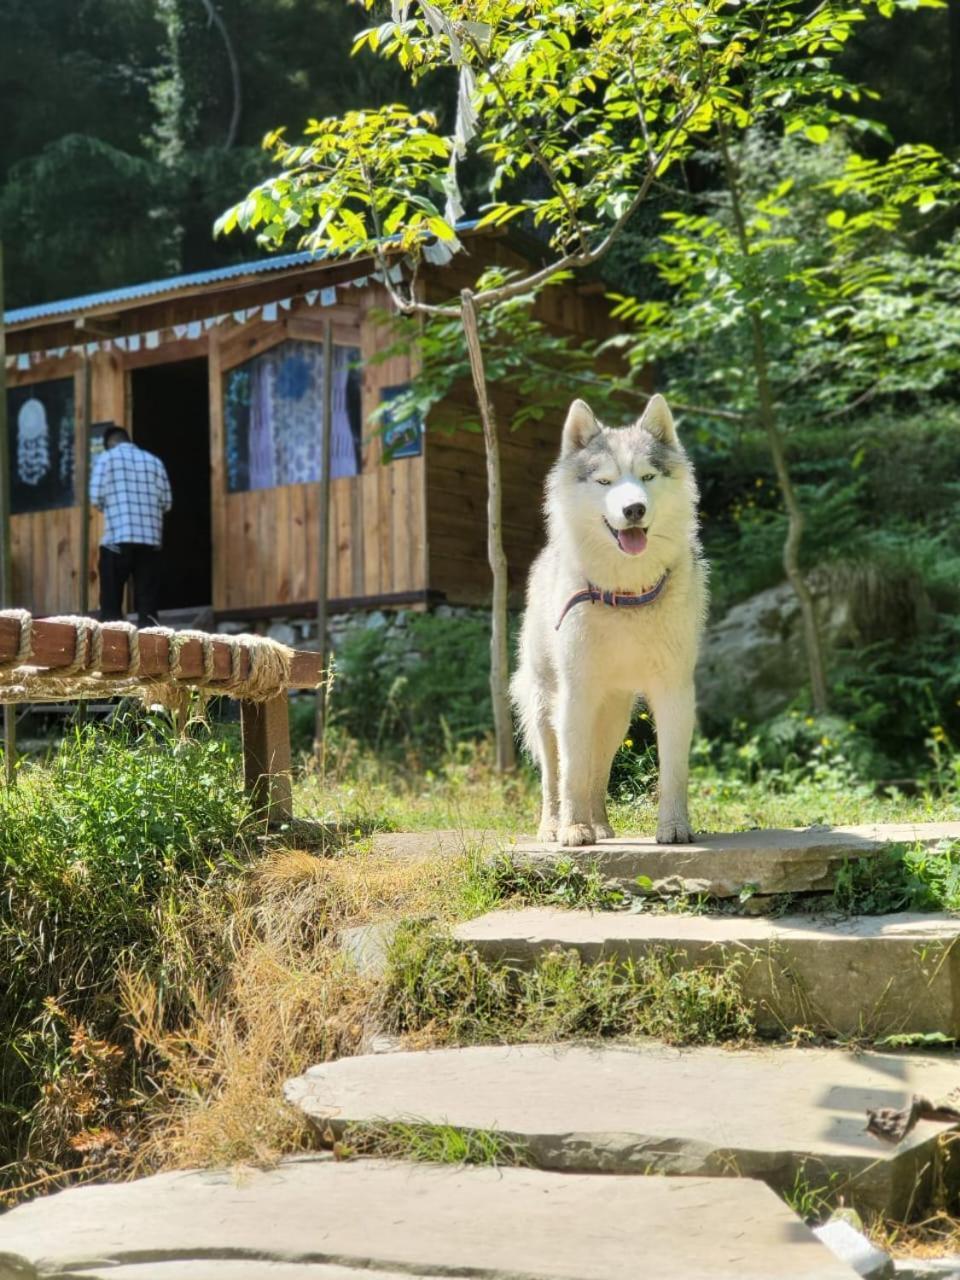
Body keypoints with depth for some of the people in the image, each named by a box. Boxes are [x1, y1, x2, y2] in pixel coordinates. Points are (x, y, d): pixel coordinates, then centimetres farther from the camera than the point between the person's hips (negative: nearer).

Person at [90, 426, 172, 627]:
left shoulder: (106, 458, 6)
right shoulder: (153, 460, 15)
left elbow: (96, 498, -4)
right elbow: (167, 501, 8)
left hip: (118, 537, -3)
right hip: (151, 538, 3)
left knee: (111, 598, 2)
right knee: (147, 600, 4)